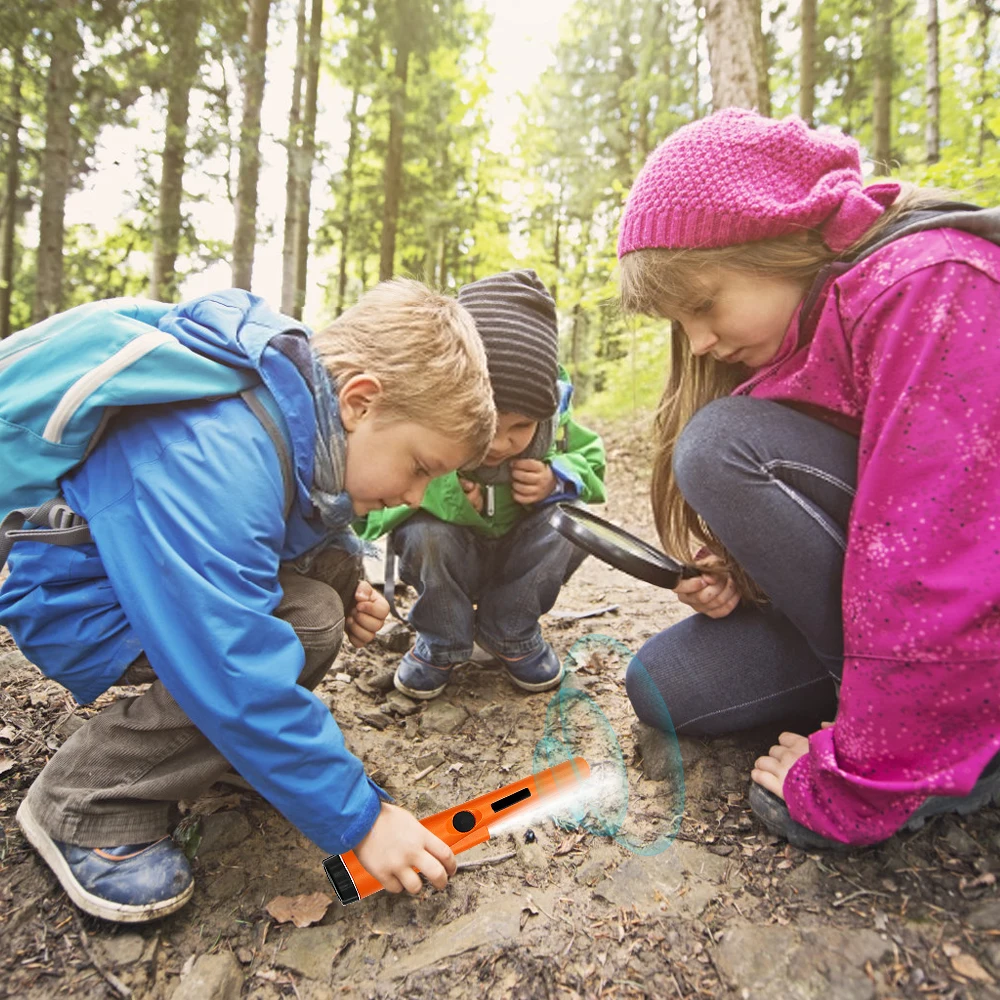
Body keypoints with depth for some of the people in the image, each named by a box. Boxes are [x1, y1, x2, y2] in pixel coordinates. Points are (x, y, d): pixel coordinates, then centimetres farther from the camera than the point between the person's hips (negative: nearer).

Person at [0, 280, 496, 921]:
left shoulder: (310, 408, -8)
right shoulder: (212, 463, -37)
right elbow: (240, 672, -37)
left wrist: (346, 587, -9)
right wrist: (360, 818, -28)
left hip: (162, 560, 9)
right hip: (77, 600, -8)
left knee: (336, 559, -5)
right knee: (305, 625, -27)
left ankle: (230, 739, 9)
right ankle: (86, 805, -9)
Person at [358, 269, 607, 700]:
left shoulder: (550, 415, -20)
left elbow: (591, 460, -2)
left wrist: (557, 480, -25)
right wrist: (435, 493, -43)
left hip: (515, 552, 3)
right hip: (447, 555, -2)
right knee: (427, 533, -34)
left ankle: (510, 634, -2)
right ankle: (440, 643, -5)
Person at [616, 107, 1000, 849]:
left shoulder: (929, 288, -21)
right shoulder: (807, 319, 6)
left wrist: (853, 788, -21)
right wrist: (739, 577, -8)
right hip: (897, 597, 8)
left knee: (723, 444, -23)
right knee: (665, 687, -3)